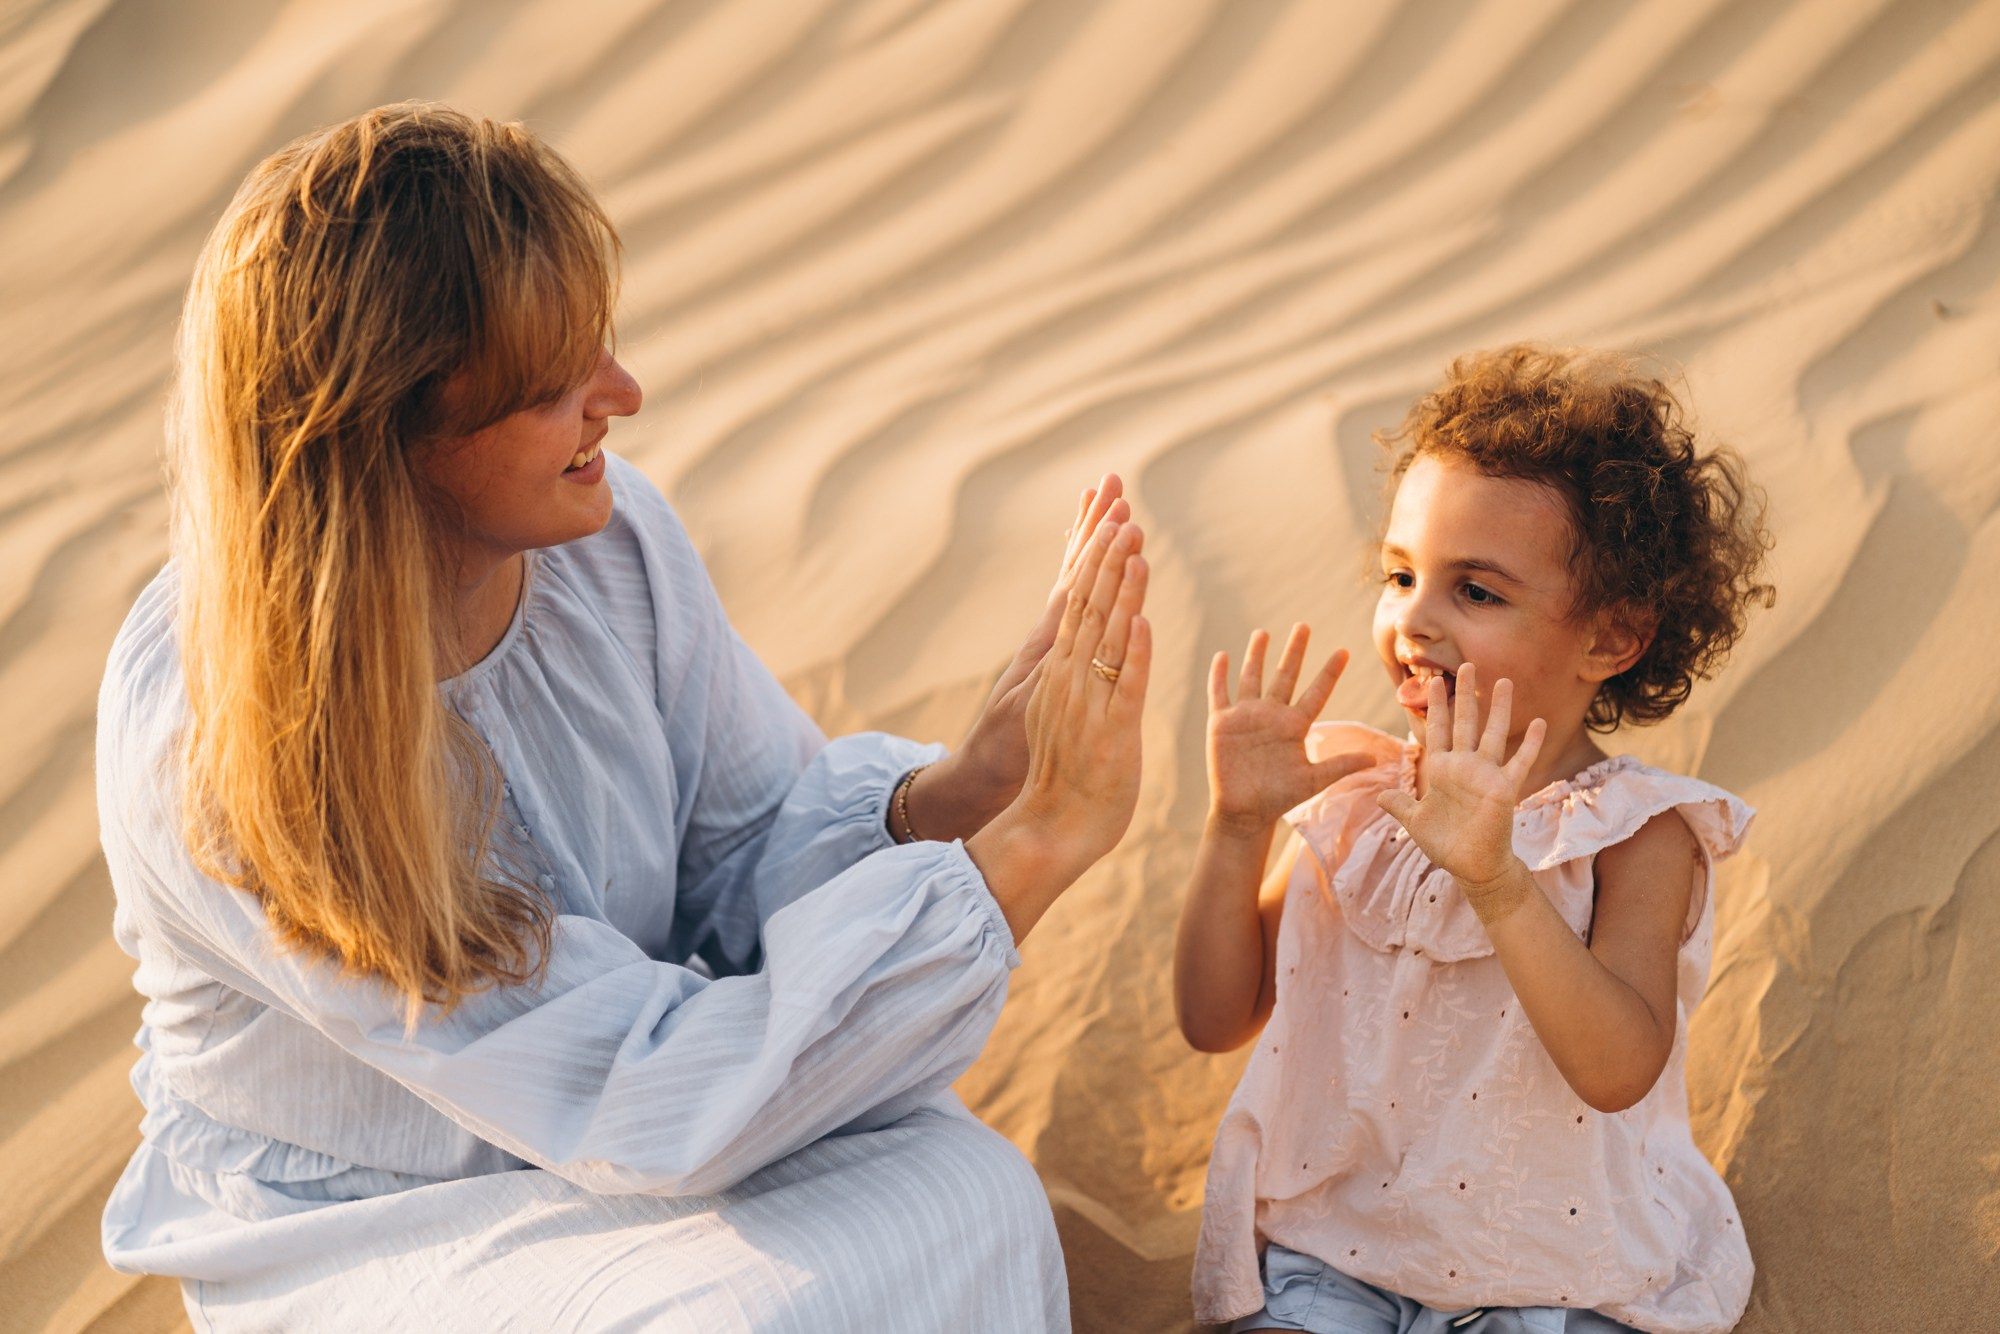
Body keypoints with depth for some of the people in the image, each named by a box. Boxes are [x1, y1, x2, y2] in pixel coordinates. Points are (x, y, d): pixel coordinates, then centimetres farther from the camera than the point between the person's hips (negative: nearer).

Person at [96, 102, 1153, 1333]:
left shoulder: (608, 530, -11)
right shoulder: (213, 746, -27)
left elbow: (755, 847, 1)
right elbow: (649, 1104, -28)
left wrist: (962, 792, -21)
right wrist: (1038, 843, -30)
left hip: (640, 1157, 5)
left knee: (962, 1197, -23)